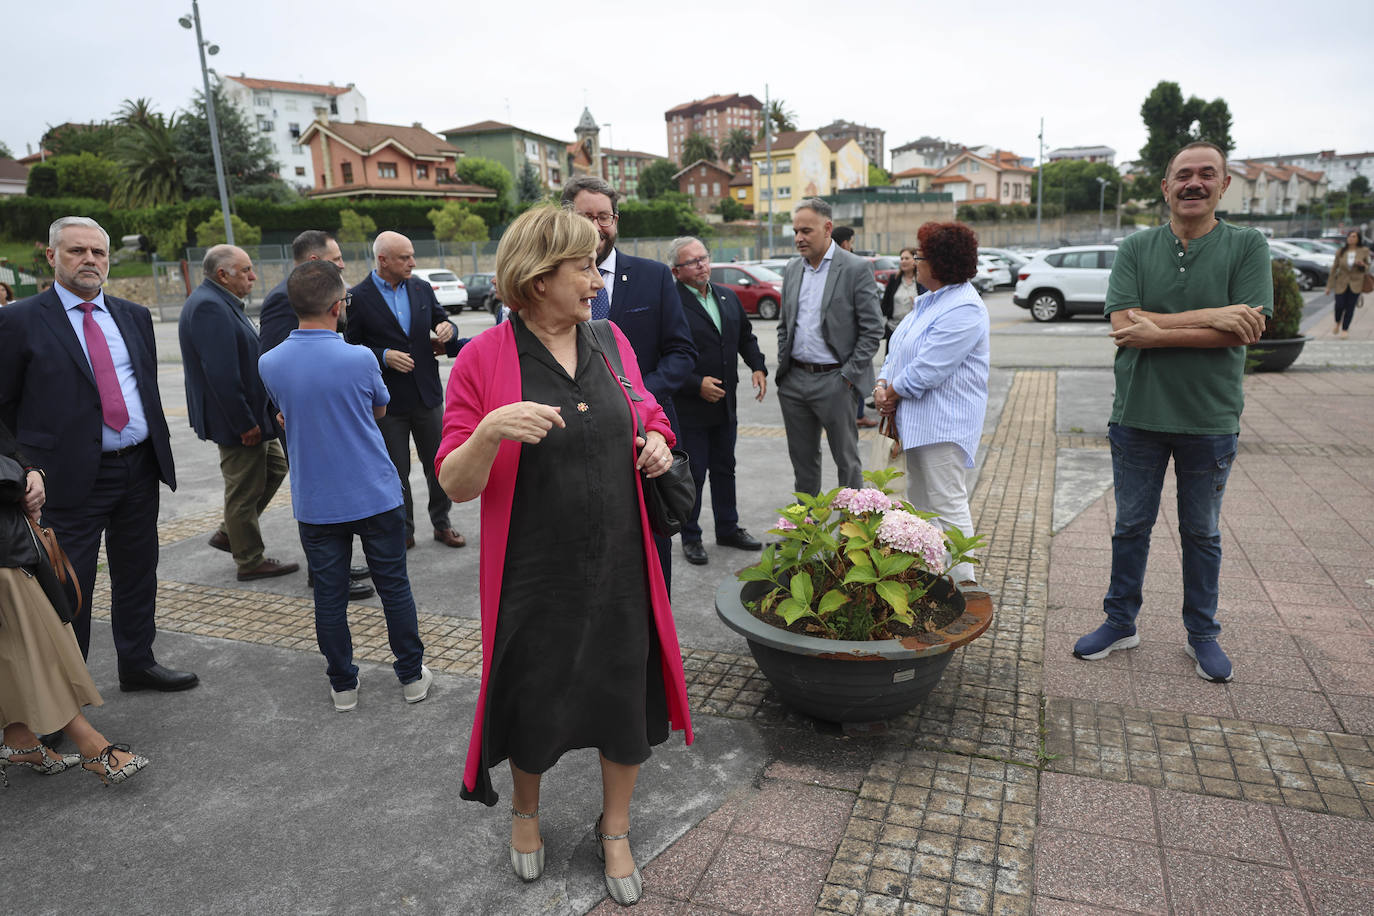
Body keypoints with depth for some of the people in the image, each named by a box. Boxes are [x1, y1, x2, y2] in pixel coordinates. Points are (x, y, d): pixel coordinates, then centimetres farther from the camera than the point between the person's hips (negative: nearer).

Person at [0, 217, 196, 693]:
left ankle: (137, 664, 32)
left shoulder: (135, 316, 11)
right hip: (72, 476, -5)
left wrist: (161, 450, 12)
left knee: (138, 575, 16)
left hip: (140, 469, 5)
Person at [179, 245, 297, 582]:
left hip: (250, 414, 11)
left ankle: (228, 533, 30)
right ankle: (250, 562, 17)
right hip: (235, 419, -11)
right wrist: (246, 424, -23)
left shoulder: (220, 302, 13)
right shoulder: (209, 307, -21)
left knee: (274, 468, 20)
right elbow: (221, 375, -27)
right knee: (244, 490, 2)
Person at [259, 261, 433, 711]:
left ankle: (343, 685, 25)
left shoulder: (270, 364, -6)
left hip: (315, 503, 2)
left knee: (329, 596, 12)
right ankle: (412, 675, 23)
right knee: (394, 587, 12)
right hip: (375, 496, -2)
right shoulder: (359, 359, -16)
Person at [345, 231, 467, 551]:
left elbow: (441, 322, 16)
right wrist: (383, 356, -20)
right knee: (396, 473, 9)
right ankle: (403, 532, 23)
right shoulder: (359, 297, -7)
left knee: (438, 465, 11)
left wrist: (447, 329, -8)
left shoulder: (422, 289, 6)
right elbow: (351, 347, -5)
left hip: (428, 395, 4)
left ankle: (441, 524, 28)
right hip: (388, 401, -3)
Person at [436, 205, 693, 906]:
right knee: (534, 704, 14)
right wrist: (491, 428, -30)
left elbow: (645, 413, 19)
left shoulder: (610, 340, 2)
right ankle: (525, 810, 49)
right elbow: (456, 484, -11)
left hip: (619, 565, 4)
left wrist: (655, 442, -4)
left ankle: (615, 828, 41)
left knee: (626, 698, 12)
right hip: (534, 570, -3)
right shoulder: (484, 359, -11)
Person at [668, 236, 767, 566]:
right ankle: (690, 537, 21)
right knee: (692, 474, 5)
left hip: (725, 403, 7)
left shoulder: (728, 297, 10)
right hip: (689, 407, -7)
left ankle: (728, 528, 34)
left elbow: (746, 337, 20)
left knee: (725, 469, 18)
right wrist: (697, 385, -22)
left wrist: (758, 367, 4)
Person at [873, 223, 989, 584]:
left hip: (943, 424, -11)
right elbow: (899, 350, 16)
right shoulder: (930, 301, 14)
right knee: (918, 503, 19)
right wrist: (881, 385, 0)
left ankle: (961, 585, 1)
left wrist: (892, 392, -9)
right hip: (918, 420, 11)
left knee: (948, 506, -7)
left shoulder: (964, 310, -19)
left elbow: (926, 370, -23)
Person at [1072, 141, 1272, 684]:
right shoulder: (1135, 249, 1)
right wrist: (1211, 317, -19)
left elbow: (1244, 332, -14)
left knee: (1202, 533, 13)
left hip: (1210, 420, -1)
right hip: (1138, 415, 1)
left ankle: (1202, 634, 29)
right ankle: (1120, 623, 27)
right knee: (1131, 526, 12)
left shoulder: (1247, 247, -2)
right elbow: (1124, 323, -13)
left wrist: (1158, 332, -18)